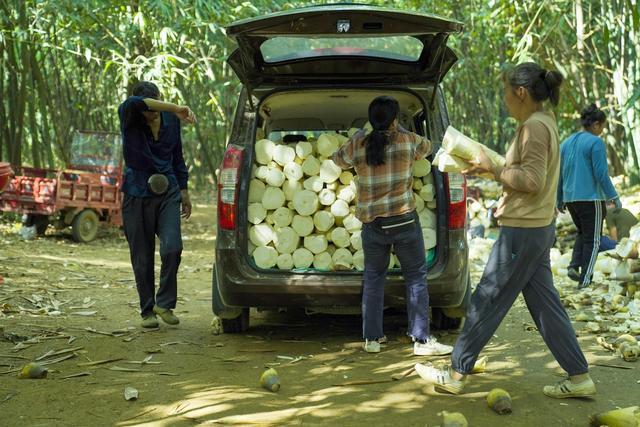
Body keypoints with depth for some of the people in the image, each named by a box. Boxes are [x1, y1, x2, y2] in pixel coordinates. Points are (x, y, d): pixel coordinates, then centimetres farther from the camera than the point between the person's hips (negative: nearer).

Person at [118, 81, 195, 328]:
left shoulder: (171, 120, 1)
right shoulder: (129, 117, -10)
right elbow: (132, 103, -36)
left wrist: (184, 191, 17)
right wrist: (174, 108, -40)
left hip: (167, 192, 2)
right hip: (137, 195, -2)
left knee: (172, 247, -15)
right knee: (142, 258, 3)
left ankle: (165, 304, 2)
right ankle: (147, 311, 18)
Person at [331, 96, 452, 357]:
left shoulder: (357, 146, 0)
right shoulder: (408, 141, -4)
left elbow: (338, 159, 21)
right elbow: (427, 147, 19)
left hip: (372, 223, 2)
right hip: (404, 220, -2)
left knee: (373, 277, 15)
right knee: (416, 276, 6)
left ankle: (372, 338, 18)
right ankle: (421, 340, 5)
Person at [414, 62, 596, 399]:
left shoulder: (534, 126, -17)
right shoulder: (542, 123, 13)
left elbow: (532, 181, -24)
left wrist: (492, 169, -14)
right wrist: (491, 169, 9)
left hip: (523, 231, -10)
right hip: (538, 228, 10)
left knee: (487, 302, -1)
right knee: (544, 304, 12)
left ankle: (456, 375, 10)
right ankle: (579, 378, 15)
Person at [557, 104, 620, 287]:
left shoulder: (566, 143, 11)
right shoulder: (596, 143, -10)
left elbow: (559, 174, 14)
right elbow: (601, 174, -14)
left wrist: (560, 200, 20)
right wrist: (613, 197, -7)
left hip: (570, 199, 6)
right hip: (591, 198, -6)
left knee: (582, 233, 24)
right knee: (593, 239, 4)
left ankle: (574, 266, 5)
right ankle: (585, 281, 0)